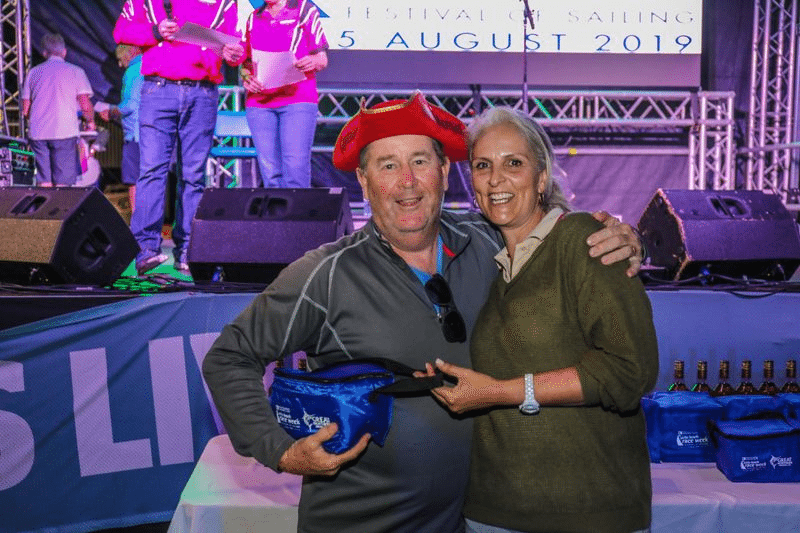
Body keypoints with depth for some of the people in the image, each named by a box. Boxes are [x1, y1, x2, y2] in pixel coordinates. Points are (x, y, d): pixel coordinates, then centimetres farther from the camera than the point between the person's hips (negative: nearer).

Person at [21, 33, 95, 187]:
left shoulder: (33, 72, 14)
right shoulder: (75, 71, 4)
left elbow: (25, 110, 14)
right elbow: (85, 105, -4)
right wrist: (90, 122, 15)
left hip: (37, 133, 4)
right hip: (64, 132, -3)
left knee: (44, 182, 8)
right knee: (63, 183, -2)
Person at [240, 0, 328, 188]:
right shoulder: (253, 18, 21)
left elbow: (322, 59, 7)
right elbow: (245, 62, 23)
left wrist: (313, 61, -16)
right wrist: (247, 78, 2)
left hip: (298, 98, -3)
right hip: (259, 102, 3)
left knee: (296, 168, -15)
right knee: (270, 172, -3)